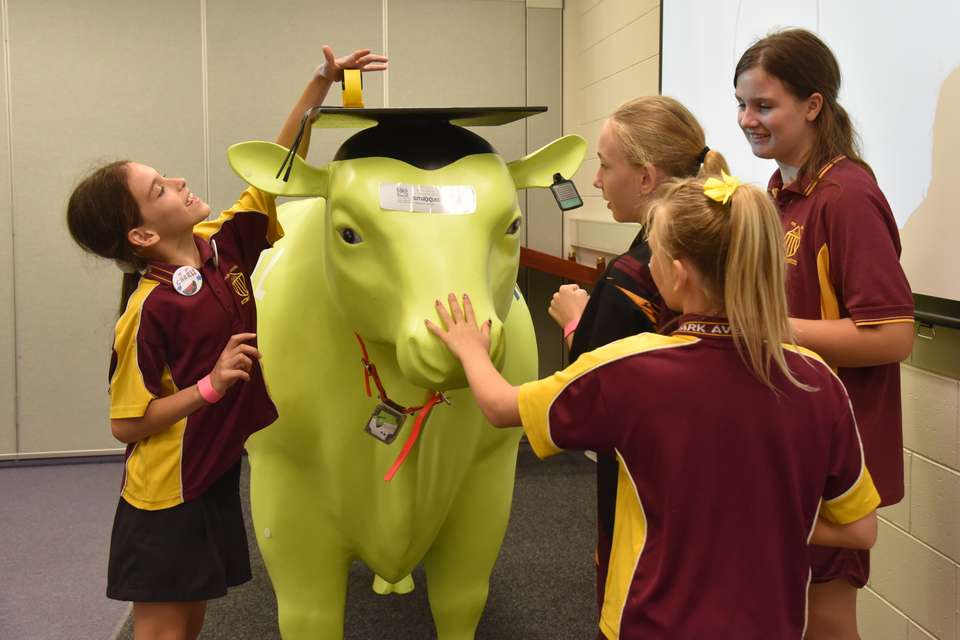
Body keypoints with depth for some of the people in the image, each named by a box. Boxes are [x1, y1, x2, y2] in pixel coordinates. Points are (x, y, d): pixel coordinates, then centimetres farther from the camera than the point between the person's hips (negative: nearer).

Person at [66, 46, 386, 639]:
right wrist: (211, 386, -25)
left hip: (216, 472, 7)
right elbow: (127, 424, -17)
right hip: (166, 496, -7)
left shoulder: (222, 244, -5)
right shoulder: (149, 309, -23)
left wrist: (320, 84, -5)